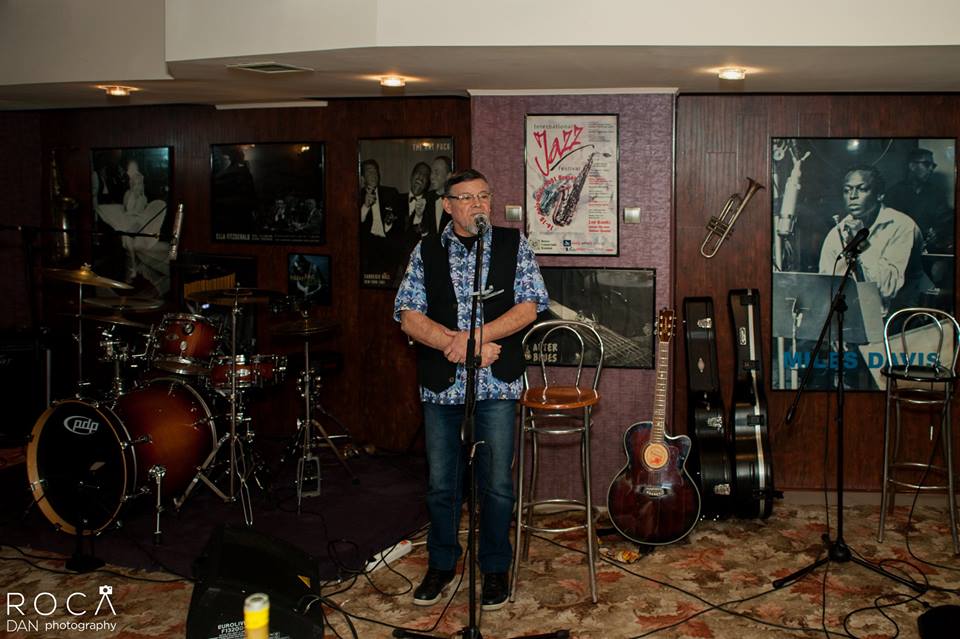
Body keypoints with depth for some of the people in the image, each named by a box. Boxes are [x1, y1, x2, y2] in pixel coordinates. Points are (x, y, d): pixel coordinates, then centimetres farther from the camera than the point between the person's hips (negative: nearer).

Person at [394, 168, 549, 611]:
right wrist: (457, 345, -15)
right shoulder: (426, 251, 5)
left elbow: (529, 307, -6)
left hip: (497, 385, -1)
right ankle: (441, 565, 30)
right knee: (441, 484, 11)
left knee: (496, 484, 5)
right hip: (441, 386, 1)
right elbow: (409, 316, -2)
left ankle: (495, 569, 24)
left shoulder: (513, 245, 3)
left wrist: (472, 337, -17)